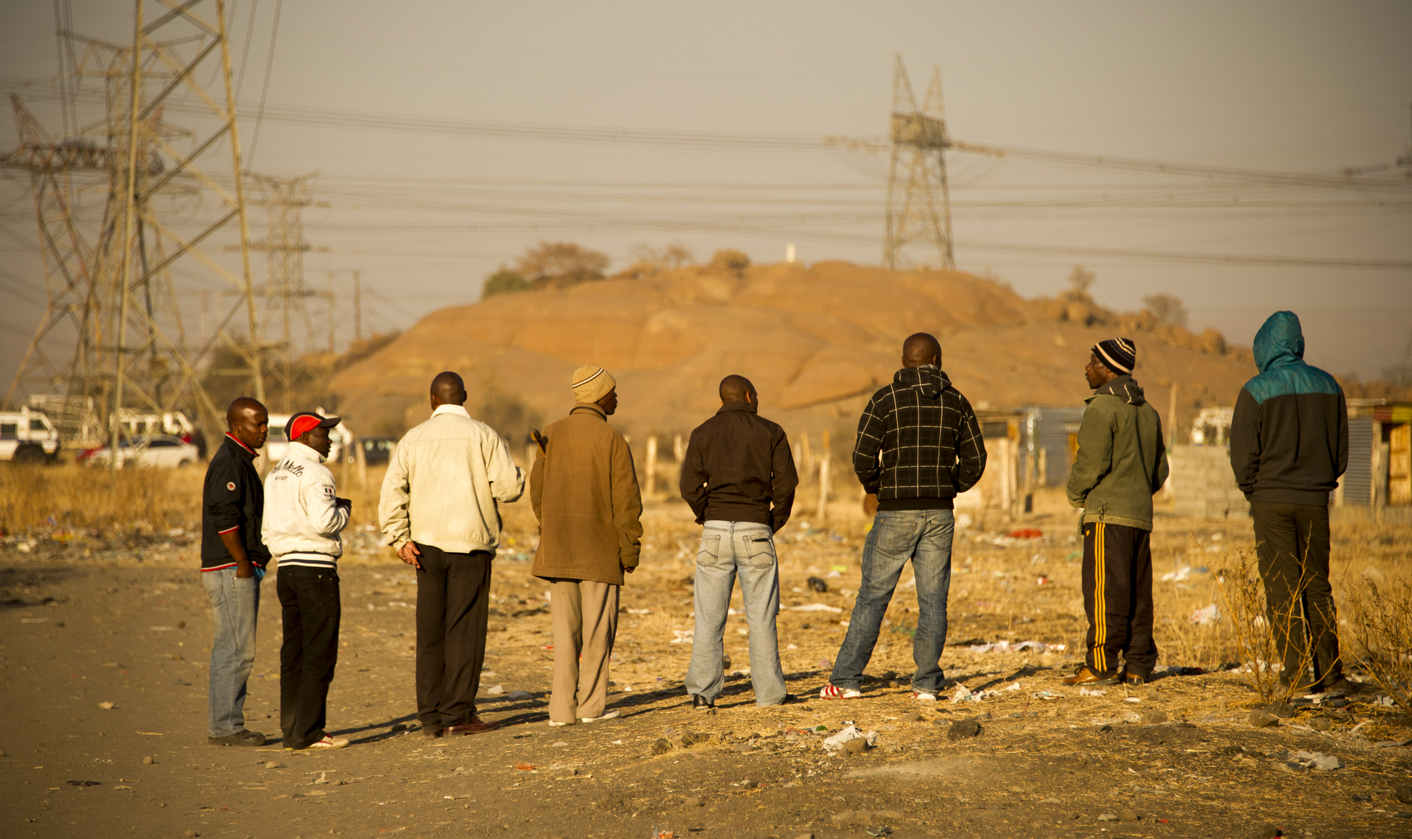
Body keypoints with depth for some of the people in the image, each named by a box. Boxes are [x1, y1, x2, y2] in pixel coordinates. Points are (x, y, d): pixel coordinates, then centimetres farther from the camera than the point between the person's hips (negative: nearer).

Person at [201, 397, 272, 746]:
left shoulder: (240, 460, 19)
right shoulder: (228, 462, -13)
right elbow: (224, 518, -22)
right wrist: (244, 564, -19)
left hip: (239, 571, 10)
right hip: (231, 571, -10)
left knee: (230, 650, 12)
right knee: (237, 651, -9)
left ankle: (223, 723, 15)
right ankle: (225, 727, -7)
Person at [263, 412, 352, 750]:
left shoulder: (275, 475, 16)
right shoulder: (315, 474, -12)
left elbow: (268, 528, 16)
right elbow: (323, 521, -23)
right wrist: (343, 510, -5)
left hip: (286, 566, 9)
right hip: (316, 567, -9)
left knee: (294, 651, 10)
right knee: (320, 653, -6)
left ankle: (291, 728, 11)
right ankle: (307, 732, -8)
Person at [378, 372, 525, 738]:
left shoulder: (413, 439, 7)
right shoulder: (483, 436, -3)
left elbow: (392, 491, -1)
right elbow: (509, 486, -9)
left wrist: (400, 539, -2)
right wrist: (511, 472, 13)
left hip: (427, 544, 3)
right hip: (470, 542, -3)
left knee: (430, 630, 7)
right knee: (464, 628, 0)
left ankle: (431, 715, 7)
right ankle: (457, 713, -2)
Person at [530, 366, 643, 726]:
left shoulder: (551, 435, 4)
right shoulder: (611, 439, -9)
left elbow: (538, 490, 7)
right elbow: (626, 498, -10)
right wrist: (630, 549, -4)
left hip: (558, 547, 4)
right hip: (599, 548, -4)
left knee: (565, 628, 7)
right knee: (597, 627, 5)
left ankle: (562, 707, 4)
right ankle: (592, 704, 5)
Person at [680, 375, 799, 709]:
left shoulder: (703, 433, 6)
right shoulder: (770, 432, 4)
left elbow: (690, 487, -2)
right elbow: (786, 483, -3)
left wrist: (708, 519, 11)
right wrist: (776, 521, 10)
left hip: (716, 531, 1)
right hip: (756, 531, -1)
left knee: (709, 617, 3)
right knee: (761, 617, 5)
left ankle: (702, 692, 0)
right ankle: (769, 692, 7)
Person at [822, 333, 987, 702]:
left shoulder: (885, 400, -4)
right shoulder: (956, 402, 5)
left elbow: (863, 457, -10)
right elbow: (975, 458, 5)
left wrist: (875, 489, 9)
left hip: (895, 513, -2)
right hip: (939, 513, 2)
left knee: (873, 596, 3)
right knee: (933, 599, 6)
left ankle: (845, 680, 4)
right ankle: (926, 683, 4)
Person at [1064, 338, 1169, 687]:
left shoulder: (1103, 407, -10)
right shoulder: (1147, 411, 16)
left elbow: (1092, 461, -15)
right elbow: (1160, 470, 17)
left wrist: (1076, 493, 1)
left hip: (1108, 514, -8)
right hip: (1141, 515, 8)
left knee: (1104, 592, -7)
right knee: (1138, 594, 8)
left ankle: (1101, 665, -9)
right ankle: (1137, 666, 9)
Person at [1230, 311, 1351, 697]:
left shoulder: (1257, 391, -8)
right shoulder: (1328, 386, 6)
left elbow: (1243, 453, -9)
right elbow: (1340, 449, 9)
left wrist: (1253, 492, 6)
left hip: (1272, 501, -4)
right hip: (1316, 500, 4)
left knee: (1282, 589, -1)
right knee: (1317, 586, 11)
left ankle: (1298, 676, -6)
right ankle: (1331, 675, 8)